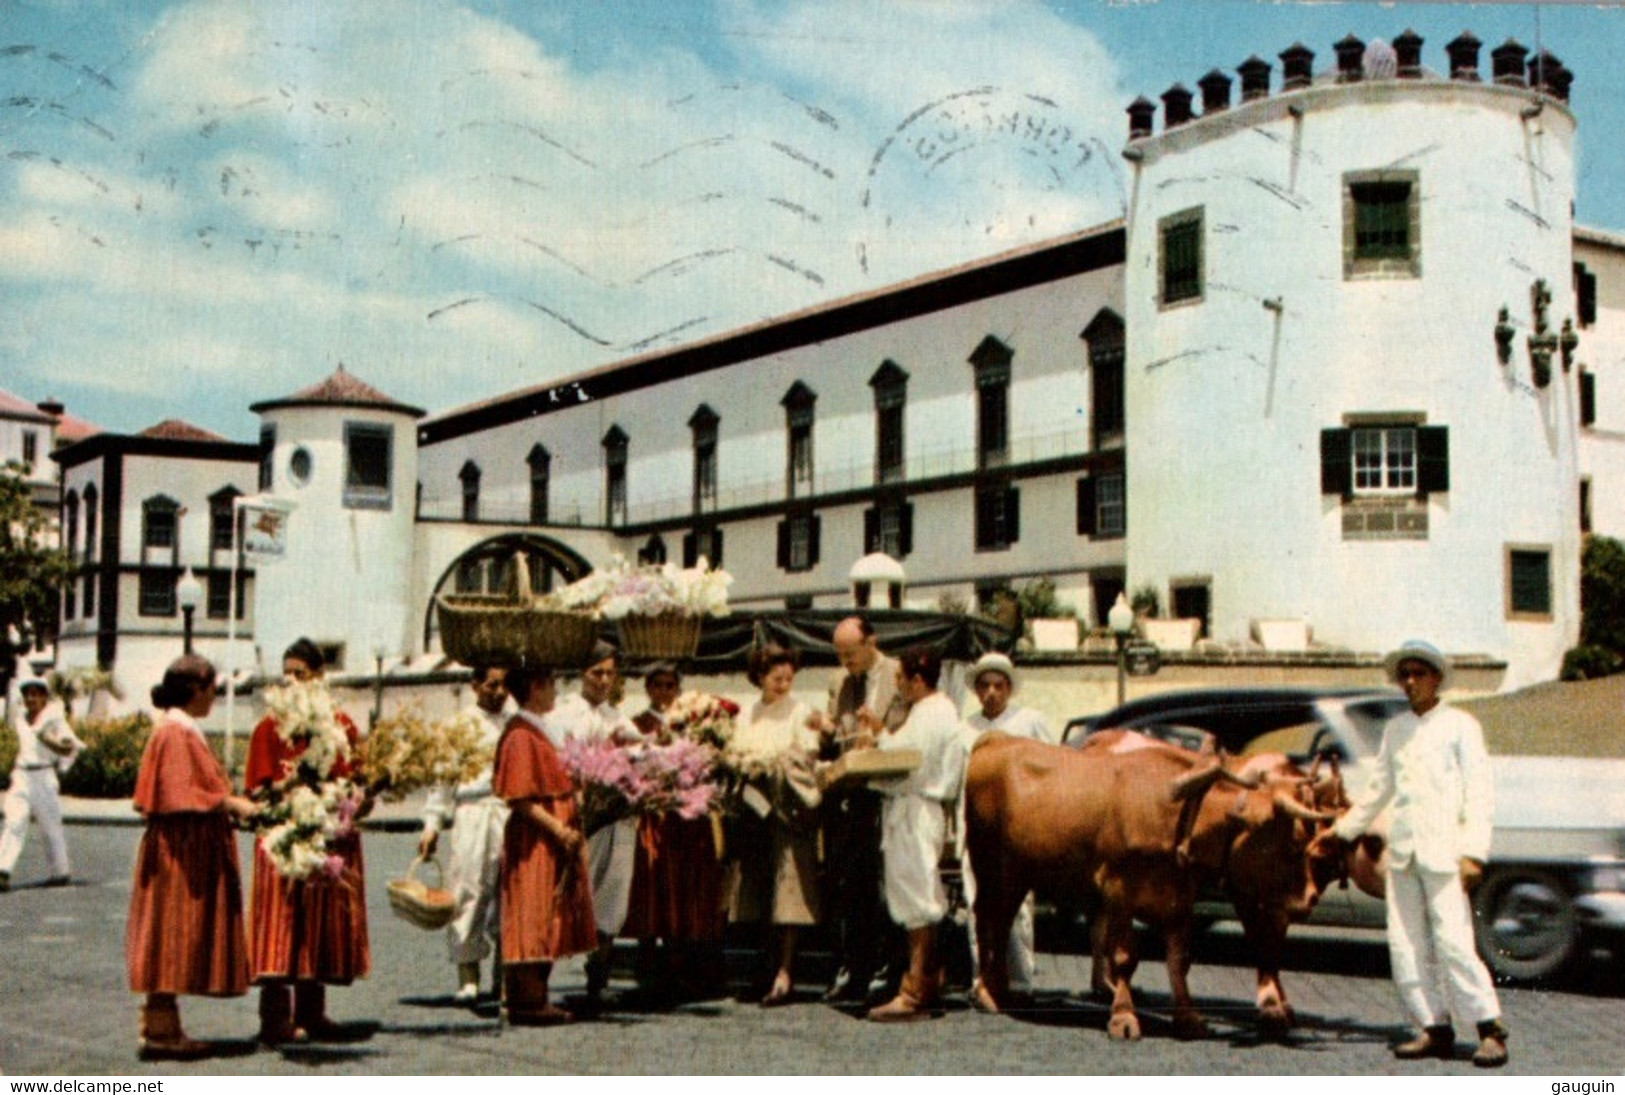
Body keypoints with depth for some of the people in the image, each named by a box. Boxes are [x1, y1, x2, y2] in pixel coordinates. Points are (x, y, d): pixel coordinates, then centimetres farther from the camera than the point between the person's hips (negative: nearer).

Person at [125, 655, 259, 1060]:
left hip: (193, 849, 10)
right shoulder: (176, 734, -14)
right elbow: (179, 795, -21)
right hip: (179, 849, -10)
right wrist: (228, 803, -21)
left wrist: (228, 802, 16)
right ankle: (159, 1031, -4)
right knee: (173, 934, -7)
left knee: (178, 941, 10)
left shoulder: (185, 731, 16)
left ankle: (164, 1027, 14)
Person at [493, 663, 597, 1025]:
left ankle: (536, 998, 16)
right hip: (534, 841, -10)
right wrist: (558, 830, -22)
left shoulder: (546, 731, 16)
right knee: (533, 919, -7)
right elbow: (520, 798, -19)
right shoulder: (521, 736, -14)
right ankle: (526, 1001, -3)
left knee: (549, 921, 11)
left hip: (557, 840, 10)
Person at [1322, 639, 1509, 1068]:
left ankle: (1491, 1029, -3)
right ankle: (1435, 1029, 10)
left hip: (1444, 850, -5)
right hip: (1402, 851, 6)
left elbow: (1479, 792, -5)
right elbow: (1378, 788, 27)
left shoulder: (1460, 726, 1)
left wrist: (1473, 852, -14)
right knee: (1405, 945, 2)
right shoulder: (1395, 730, 15)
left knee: (1453, 941, -12)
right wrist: (1344, 829, 30)